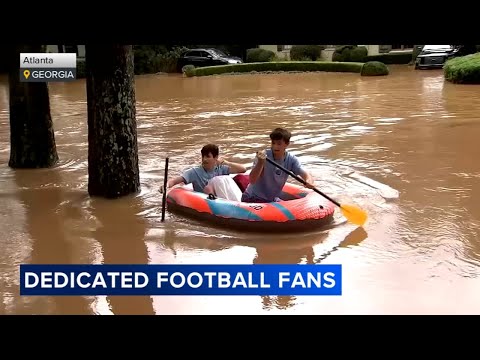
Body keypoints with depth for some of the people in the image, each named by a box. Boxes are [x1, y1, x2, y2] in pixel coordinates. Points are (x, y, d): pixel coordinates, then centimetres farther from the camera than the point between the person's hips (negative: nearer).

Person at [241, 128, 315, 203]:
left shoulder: (291, 159, -6)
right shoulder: (263, 155, -17)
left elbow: (305, 174, -18)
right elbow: (252, 181, -25)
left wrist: (309, 181, -41)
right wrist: (260, 163, -40)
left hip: (273, 200, 5)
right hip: (252, 199, -5)